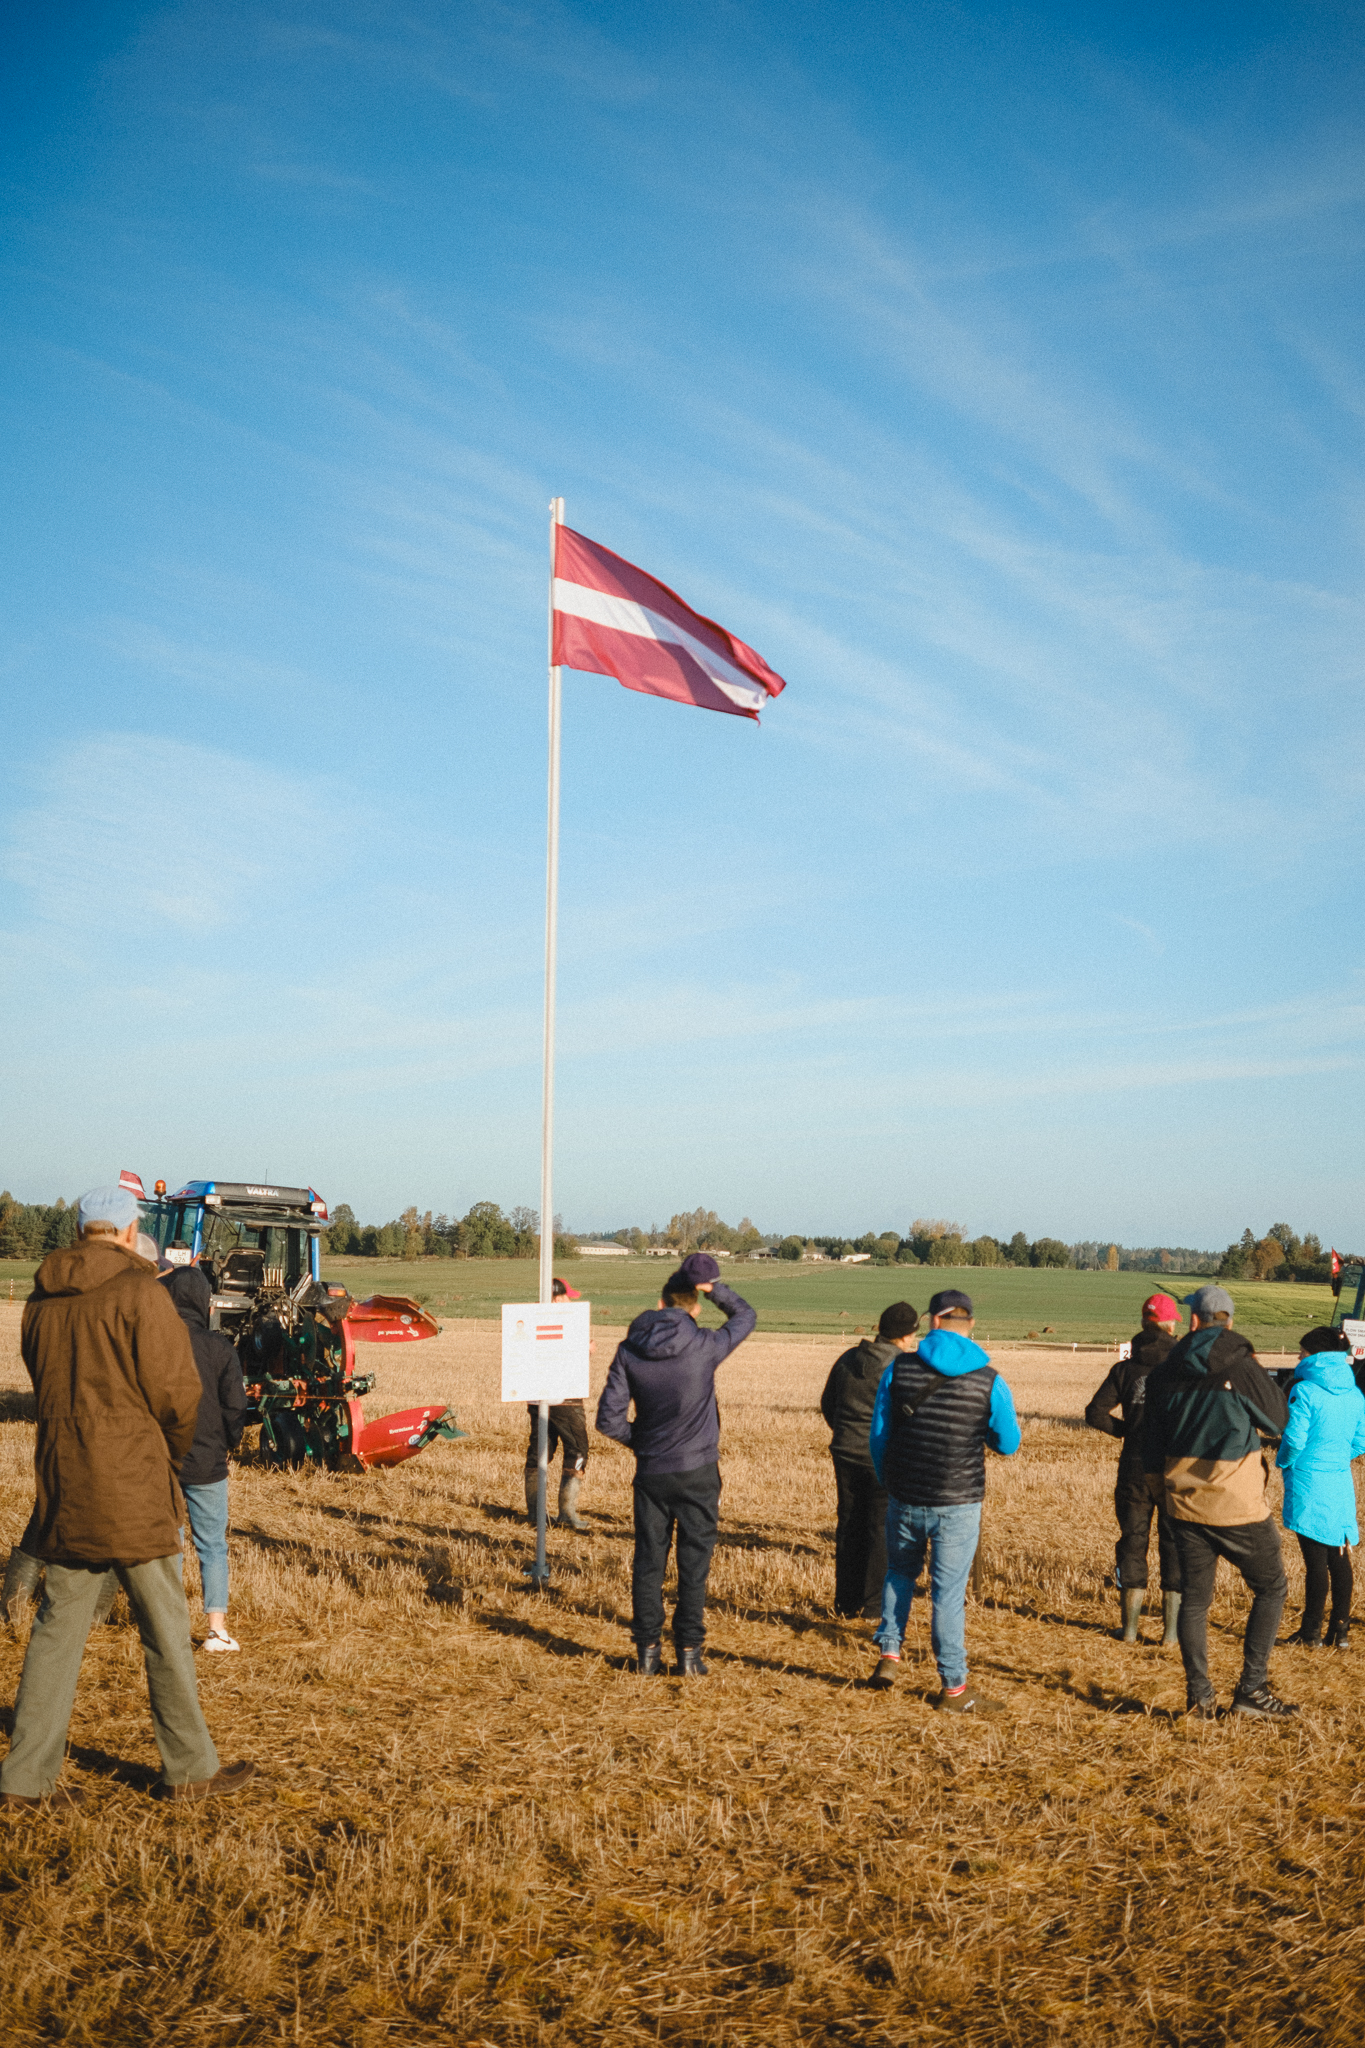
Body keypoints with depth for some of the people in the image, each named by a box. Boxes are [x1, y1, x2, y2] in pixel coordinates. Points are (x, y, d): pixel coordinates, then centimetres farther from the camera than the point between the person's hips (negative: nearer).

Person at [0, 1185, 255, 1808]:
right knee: (164, 1629, 6)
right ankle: (189, 1768, 17)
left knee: (58, 1626, 12)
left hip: (61, 1484, 6)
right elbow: (176, 1390, -14)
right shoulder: (137, 1290, -12)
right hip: (131, 1485, -6)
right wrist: (175, 1450, 7)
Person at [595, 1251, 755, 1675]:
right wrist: (712, 1287, -4)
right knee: (693, 1565, 5)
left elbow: (608, 1420, -6)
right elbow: (745, 1316, 6)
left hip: (650, 1473, 2)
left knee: (648, 1562, 11)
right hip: (697, 1472, -2)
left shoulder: (629, 1351, -6)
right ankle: (689, 1653, 7)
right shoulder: (703, 1347, -12)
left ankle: (647, 1651, 14)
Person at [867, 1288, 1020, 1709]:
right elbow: (1008, 1445, 3)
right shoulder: (989, 1381, -9)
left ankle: (889, 1652, 18)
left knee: (900, 1572, 25)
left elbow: (878, 1435, 2)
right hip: (958, 1504, -1)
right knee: (949, 1591, 7)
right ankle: (953, 1687, 14)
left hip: (904, 1497, 2)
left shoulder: (898, 1369, -5)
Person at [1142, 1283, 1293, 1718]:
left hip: (1185, 1502, 4)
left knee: (1195, 1597, 13)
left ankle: (1199, 1697, 13)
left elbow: (1152, 1446, 7)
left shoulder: (1163, 1375, 1)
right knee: (1271, 1588, 13)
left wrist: (1161, 1496, 21)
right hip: (1237, 1504, -4)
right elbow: (1278, 1421, 3)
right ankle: (1251, 1688, 7)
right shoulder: (1242, 1369, -14)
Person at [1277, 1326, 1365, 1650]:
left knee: (1316, 1559, -1)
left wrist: (1283, 1463, 5)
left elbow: (1294, 1440, -15)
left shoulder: (1304, 1391, -13)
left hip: (1309, 1482, -5)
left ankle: (1311, 1632, 6)